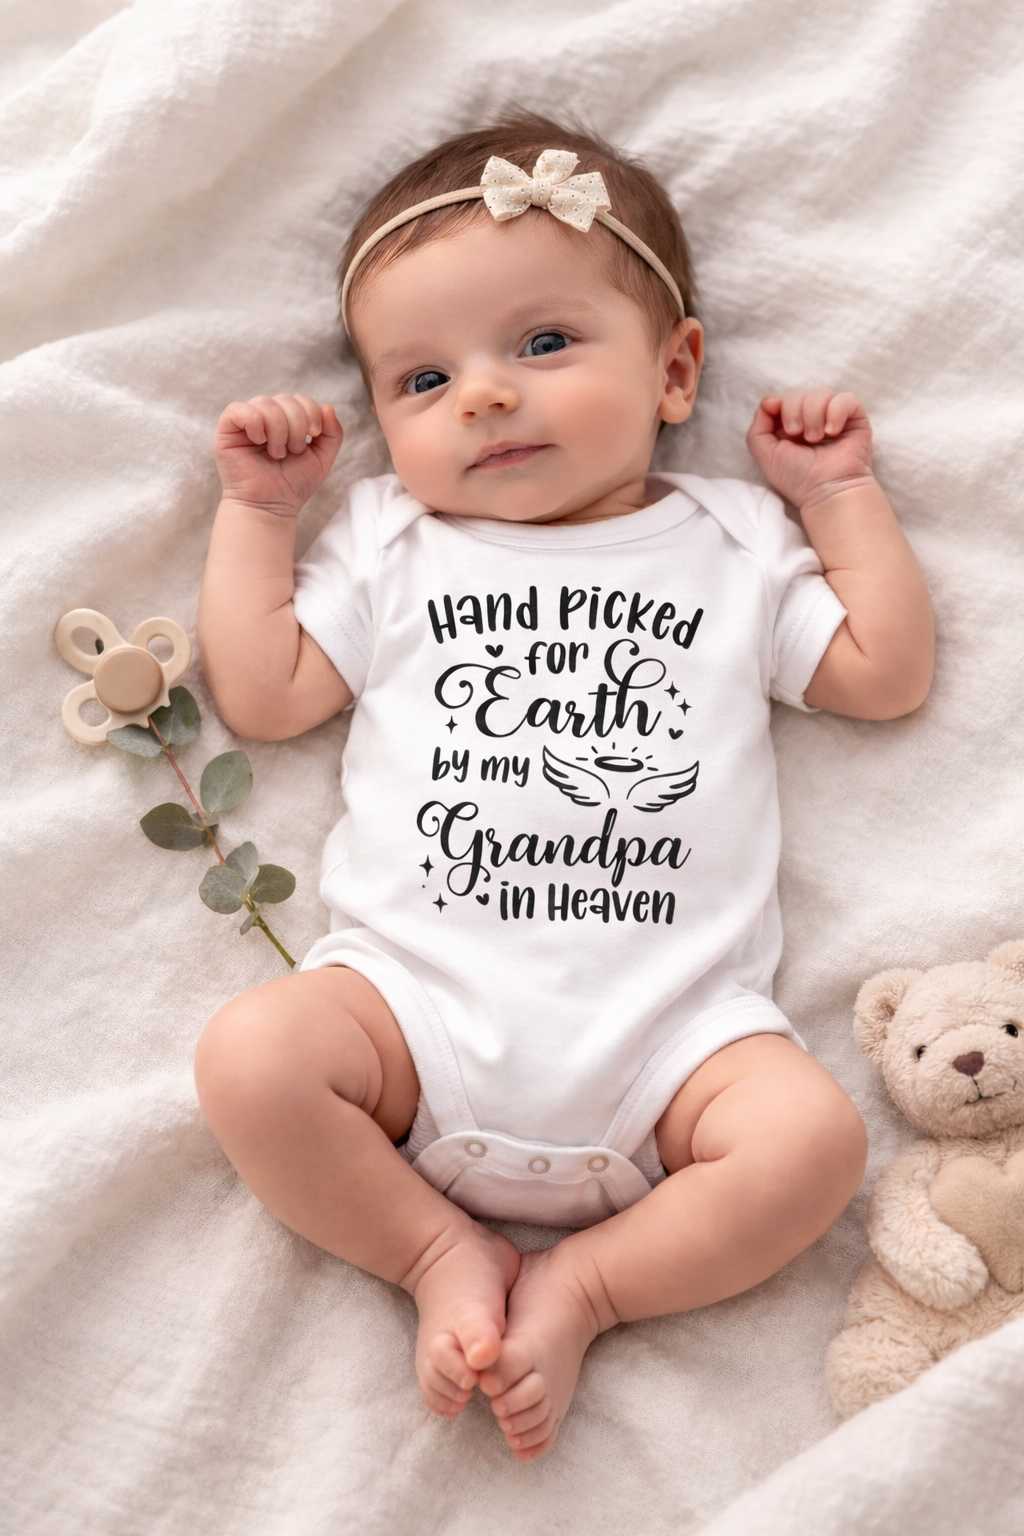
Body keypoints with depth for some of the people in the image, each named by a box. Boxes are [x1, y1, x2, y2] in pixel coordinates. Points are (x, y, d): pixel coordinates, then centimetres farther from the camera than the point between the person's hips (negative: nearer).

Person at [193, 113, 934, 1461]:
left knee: (812, 1137, -22)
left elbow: (887, 674, 13)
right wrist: (256, 506, 13)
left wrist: (843, 492, 13)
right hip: (417, 997, 1)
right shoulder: (393, 547, 15)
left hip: (669, 1024, 0)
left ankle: (582, 1284, -1)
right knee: (251, 1059, -23)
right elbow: (262, 696, 10)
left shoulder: (729, 543, 14)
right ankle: (443, 1252, -1)